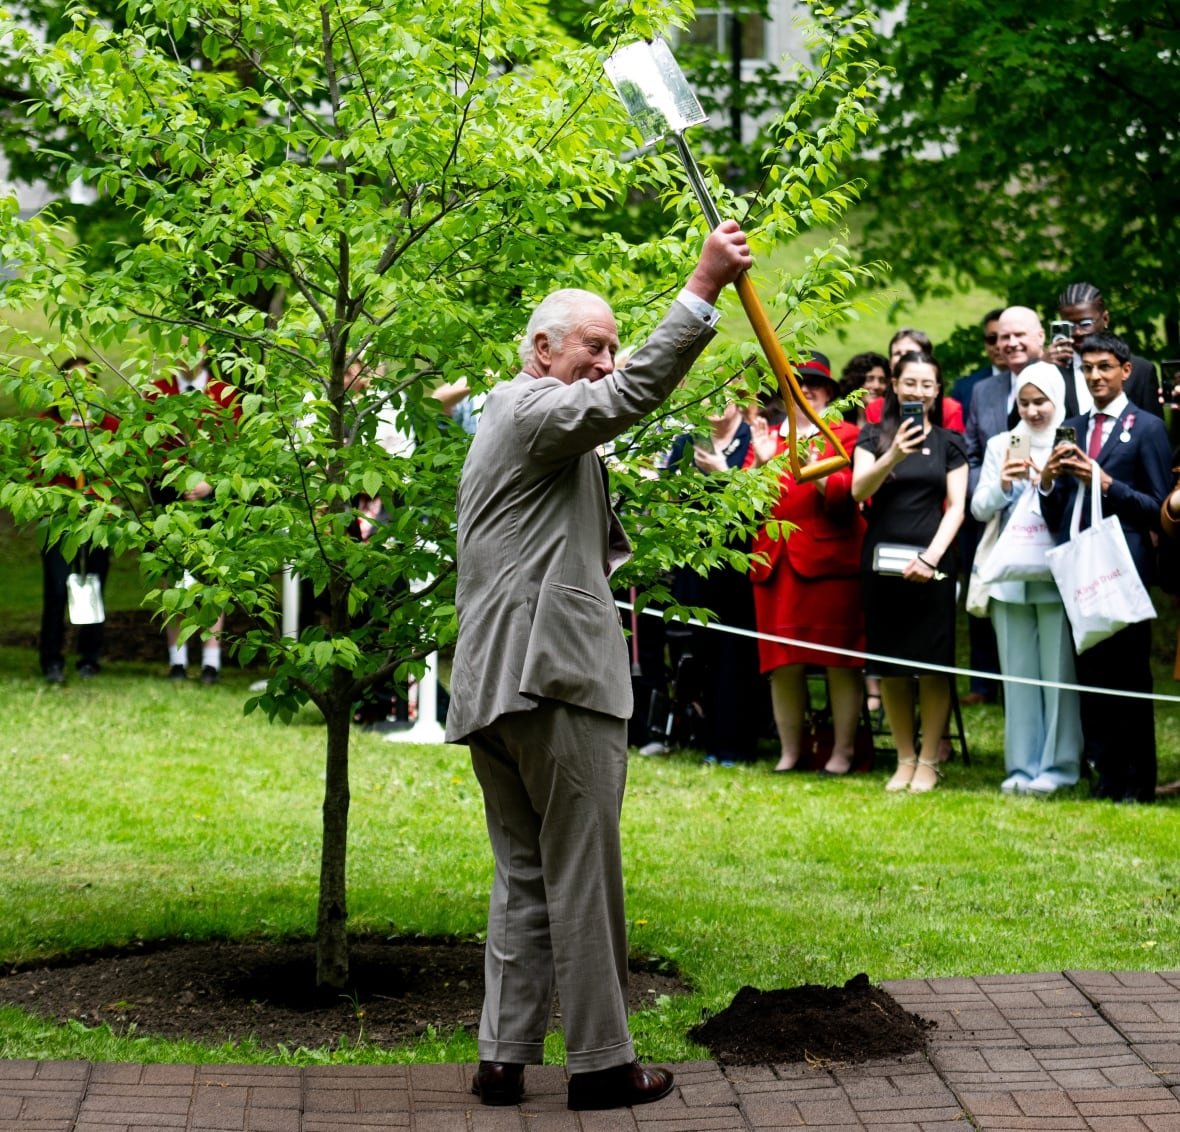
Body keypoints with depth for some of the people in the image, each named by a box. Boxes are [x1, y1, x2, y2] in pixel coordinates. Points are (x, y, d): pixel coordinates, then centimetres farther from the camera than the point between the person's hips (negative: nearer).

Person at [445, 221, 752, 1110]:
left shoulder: (509, 423, 26)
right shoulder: (533, 411, -8)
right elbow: (632, 394, -25)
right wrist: (704, 288, -29)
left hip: (495, 689, 10)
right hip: (555, 678, -10)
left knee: (524, 878, 12)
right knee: (584, 879, -4)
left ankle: (503, 1057, 11)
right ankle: (601, 1062, 1)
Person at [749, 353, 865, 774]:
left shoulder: (845, 435, 8)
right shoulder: (767, 437, 19)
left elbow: (847, 495, -7)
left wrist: (818, 473, -23)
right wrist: (760, 463, -7)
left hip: (830, 561, -4)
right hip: (775, 563, 4)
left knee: (840, 661, -3)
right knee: (782, 664, 2)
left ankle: (842, 753, 2)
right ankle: (789, 752, 9)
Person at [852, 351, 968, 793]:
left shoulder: (949, 443, 7)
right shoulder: (874, 436, 6)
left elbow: (956, 507, 1)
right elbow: (858, 490, -9)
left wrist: (931, 557, -14)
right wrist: (893, 456, -27)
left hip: (932, 563, -1)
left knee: (932, 664, -3)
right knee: (889, 665, 3)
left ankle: (929, 761, 4)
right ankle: (905, 757, 12)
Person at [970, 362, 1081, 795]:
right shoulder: (1001, 445, 11)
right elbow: (979, 509, 7)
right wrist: (1003, 484, -11)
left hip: (1057, 576, -3)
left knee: (1058, 672, -2)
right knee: (1017, 673, 6)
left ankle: (1057, 765, 5)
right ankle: (1022, 765, 12)